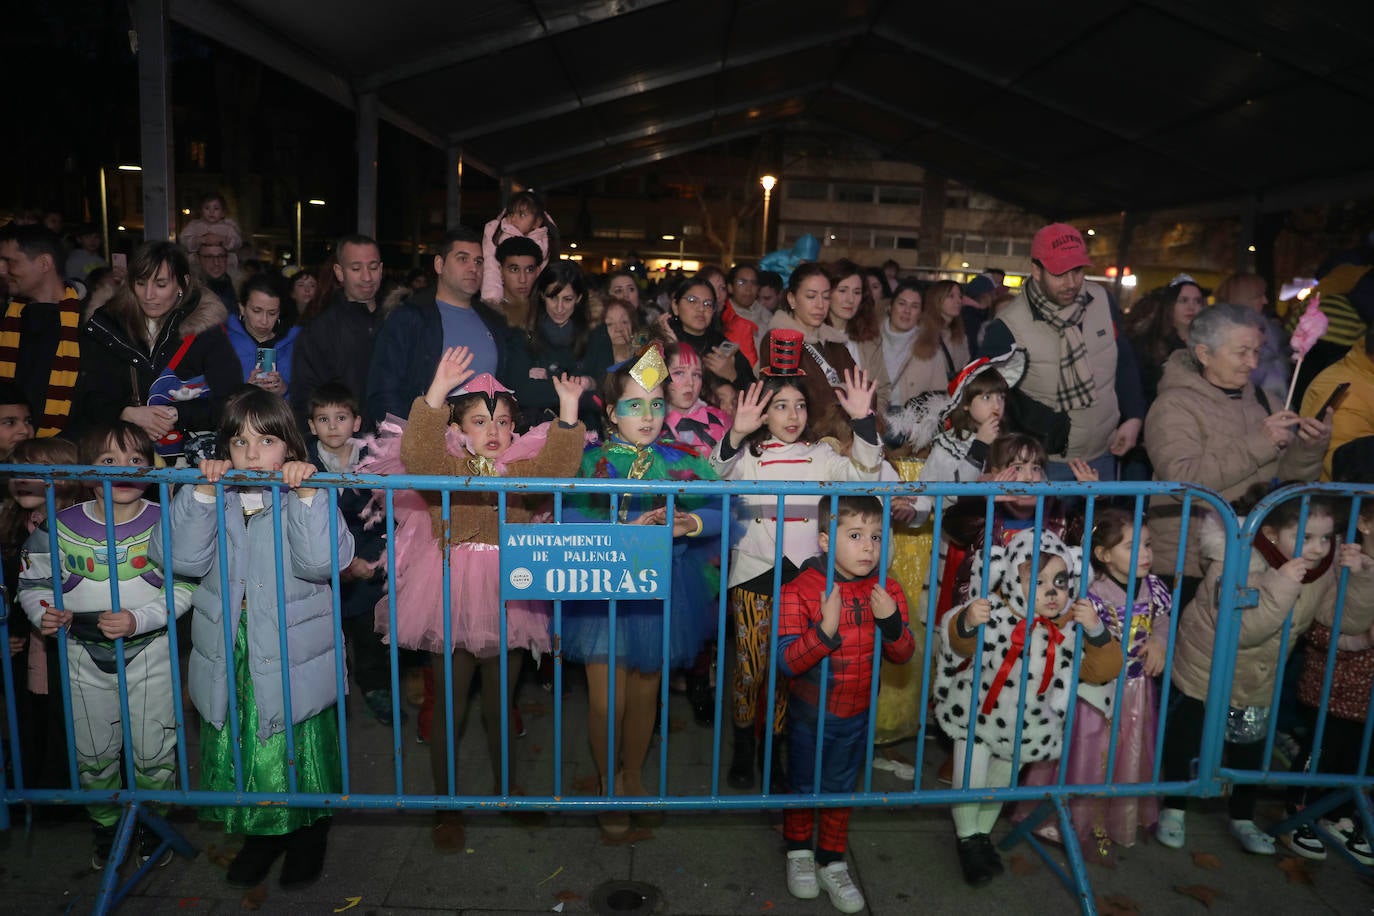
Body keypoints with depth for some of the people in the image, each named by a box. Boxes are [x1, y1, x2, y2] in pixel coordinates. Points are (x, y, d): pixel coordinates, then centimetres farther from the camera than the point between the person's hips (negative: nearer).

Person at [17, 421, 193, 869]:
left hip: (150, 651, -2)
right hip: (85, 655, 2)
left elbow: (183, 588, -13)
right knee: (93, 752, 17)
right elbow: (32, 581, 4)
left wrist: (139, 620, -25)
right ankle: (106, 825, 41)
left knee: (154, 751, 9)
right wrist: (43, 614, -15)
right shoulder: (60, 526, -8)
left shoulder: (162, 523, -12)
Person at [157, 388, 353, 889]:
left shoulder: (308, 498, -7)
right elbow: (183, 558, -12)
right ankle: (262, 834, 40)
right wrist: (201, 494, -18)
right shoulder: (214, 499, 2)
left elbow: (322, 562, -23)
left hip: (293, 662, -3)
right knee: (236, 752, 15)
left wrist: (306, 495, -28)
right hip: (229, 661, 4)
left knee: (299, 753, 8)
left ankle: (309, 835, 35)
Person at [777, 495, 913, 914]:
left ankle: (832, 863, 38)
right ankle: (799, 852, 43)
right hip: (809, 716, -3)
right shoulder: (800, 590, -22)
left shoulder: (887, 590, -8)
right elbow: (787, 661, -26)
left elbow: (902, 655, -5)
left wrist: (891, 621, -25)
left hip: (856, 716, 3)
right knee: (803, 786, 17)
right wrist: (825, 629, -41)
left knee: (840, 789, 20)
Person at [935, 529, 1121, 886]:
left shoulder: (1072, 626, -16)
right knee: (971, 781, 4)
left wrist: (1097, 632, -35)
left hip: (1026, 727, 4)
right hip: (976, 717, -3)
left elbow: (1102, 669, -16)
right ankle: (966, 839, 33)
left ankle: (983, 834, 49)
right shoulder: (995, 615, -27)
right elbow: (960, 646, -22)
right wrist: (966, 623, -45)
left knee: (1001, 784, 23)